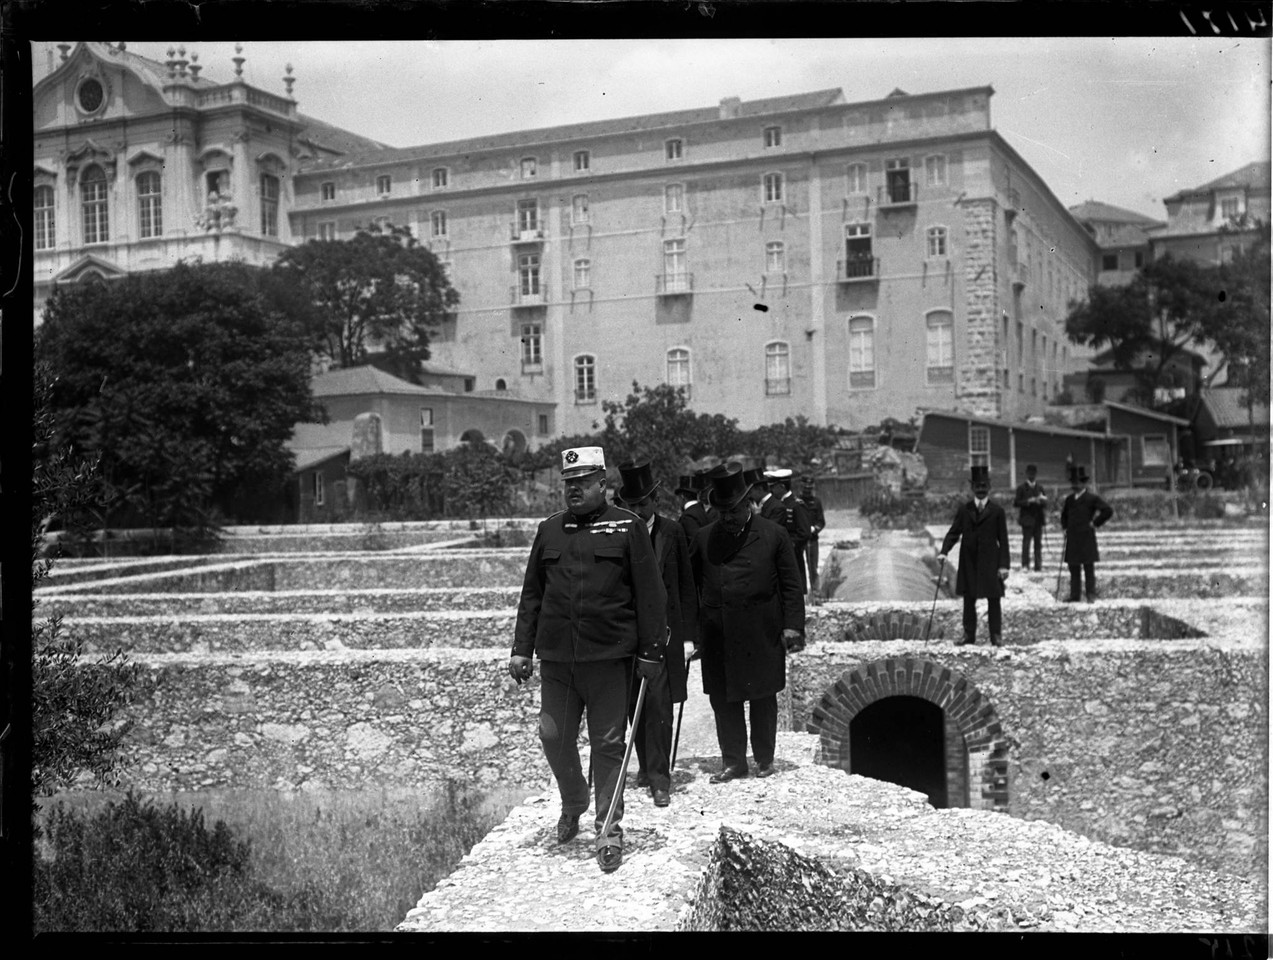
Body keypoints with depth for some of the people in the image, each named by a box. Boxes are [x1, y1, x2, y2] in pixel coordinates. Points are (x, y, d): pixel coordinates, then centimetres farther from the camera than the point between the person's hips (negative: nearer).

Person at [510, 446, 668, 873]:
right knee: (554, 736, 7)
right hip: (555, 657, 4)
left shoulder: (627, 527, 0)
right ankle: (573, 804, 34)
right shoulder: (549, 530, 12)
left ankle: (609, 829, 13)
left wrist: (651, 652, -6)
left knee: (608, 744, 2)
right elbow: (531, 594, 14)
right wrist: (522, 649, 8)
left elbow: (649, 594, -2)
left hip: (608, 657, -3)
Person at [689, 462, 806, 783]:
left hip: (762, 633, -2)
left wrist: (792, 625, -6)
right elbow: (690, 585, 9)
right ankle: (733, 761, 18)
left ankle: (764, 759, 23)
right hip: (717, 633, 2)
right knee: (723, 699, 5)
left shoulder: (774, 535, 0)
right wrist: (695, 630, 4)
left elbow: (791, 585, 2)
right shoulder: (704, 538, 6)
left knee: (763, 698, 8)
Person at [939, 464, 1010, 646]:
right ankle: (969, 634, 14)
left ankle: (996, 635, 10)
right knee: (968, 599, 7)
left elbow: (1003, 540, -1)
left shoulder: (997, 511, 0)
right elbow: (953, 532, 5)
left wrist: (1004, 564, -6)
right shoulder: (964, 510, 6)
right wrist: (944, 551, -10)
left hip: (990, 561, -2)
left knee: (994, 599, 2)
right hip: (969, 561, 2)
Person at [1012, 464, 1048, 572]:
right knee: (1026, 542, -4)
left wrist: (1042, 499, -12)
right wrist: (1028, 501, -17)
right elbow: (1016, 503, -5)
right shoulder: (1021, 488, 2)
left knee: (1038, 543, 4)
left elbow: (1045, 501, 10)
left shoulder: (1040, 487, 13)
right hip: (1027, 519, -3)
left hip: (1038, 519, 3)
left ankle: (1038, 565, 7)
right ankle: (1025, 565, -1)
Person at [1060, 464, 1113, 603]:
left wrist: (1095, 523, -9)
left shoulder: (1092, 498, -5)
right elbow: (1064, 514, 31)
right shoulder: (1069, 499, 14)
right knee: (1073, 569, 7)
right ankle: (1074, 596, 10)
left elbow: (1108, 510, -11)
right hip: (1072, 539, 6)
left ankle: (1091, 595, 3)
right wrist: (1065, 526, 15)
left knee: (1088, 568, -2)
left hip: (1086, 538, -6)